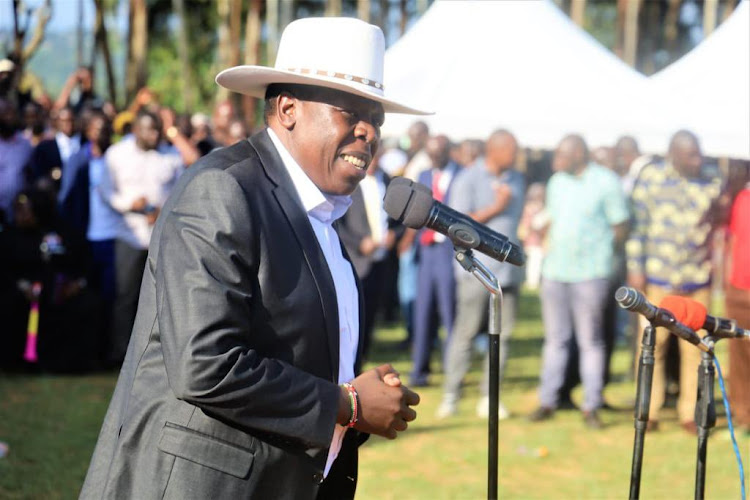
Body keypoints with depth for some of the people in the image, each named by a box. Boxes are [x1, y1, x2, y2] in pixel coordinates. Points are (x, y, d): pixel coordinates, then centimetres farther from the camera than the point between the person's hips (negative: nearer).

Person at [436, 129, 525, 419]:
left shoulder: (517, 180, 15)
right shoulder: (468, 180, -2)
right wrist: (495, 208, -10)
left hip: (508, 271, 5)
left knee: (502, 335, 1)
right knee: (465, 332, -4)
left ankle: (489, 398, 6)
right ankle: (451, 395, 3)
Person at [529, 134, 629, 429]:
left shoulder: (606, 182, -5)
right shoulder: (556, 182, 12)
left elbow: (620, 227, -2)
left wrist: (594, 249, 0)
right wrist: (549, 247, 9)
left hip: (590, 273, -5)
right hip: (555, 272, 5)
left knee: (591, 341, 1)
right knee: (555, 338, 9)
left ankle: (591, 407, 7)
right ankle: (548, 401, 15)